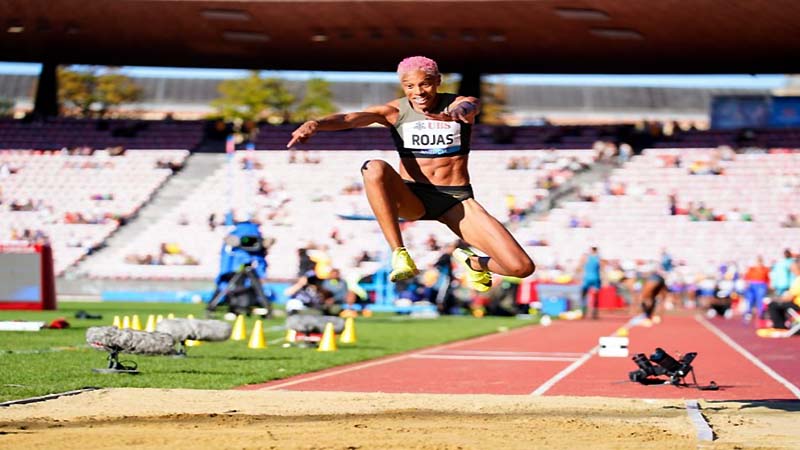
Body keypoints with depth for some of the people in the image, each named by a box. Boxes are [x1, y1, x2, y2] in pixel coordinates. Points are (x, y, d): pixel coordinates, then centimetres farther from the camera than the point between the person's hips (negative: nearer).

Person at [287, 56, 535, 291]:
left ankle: (474, 263, 21)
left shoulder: (459, 103, -4)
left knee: (521, 267, -15)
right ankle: (400, 255, -28)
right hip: (412, 199, 0)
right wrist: (316, 124, -43)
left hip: (457, 200, 0)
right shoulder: (395, 111, -3)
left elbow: (468, 107, -30)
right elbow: (352, 118, -21)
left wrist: (456, 113, -56)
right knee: (375, 169, -34)